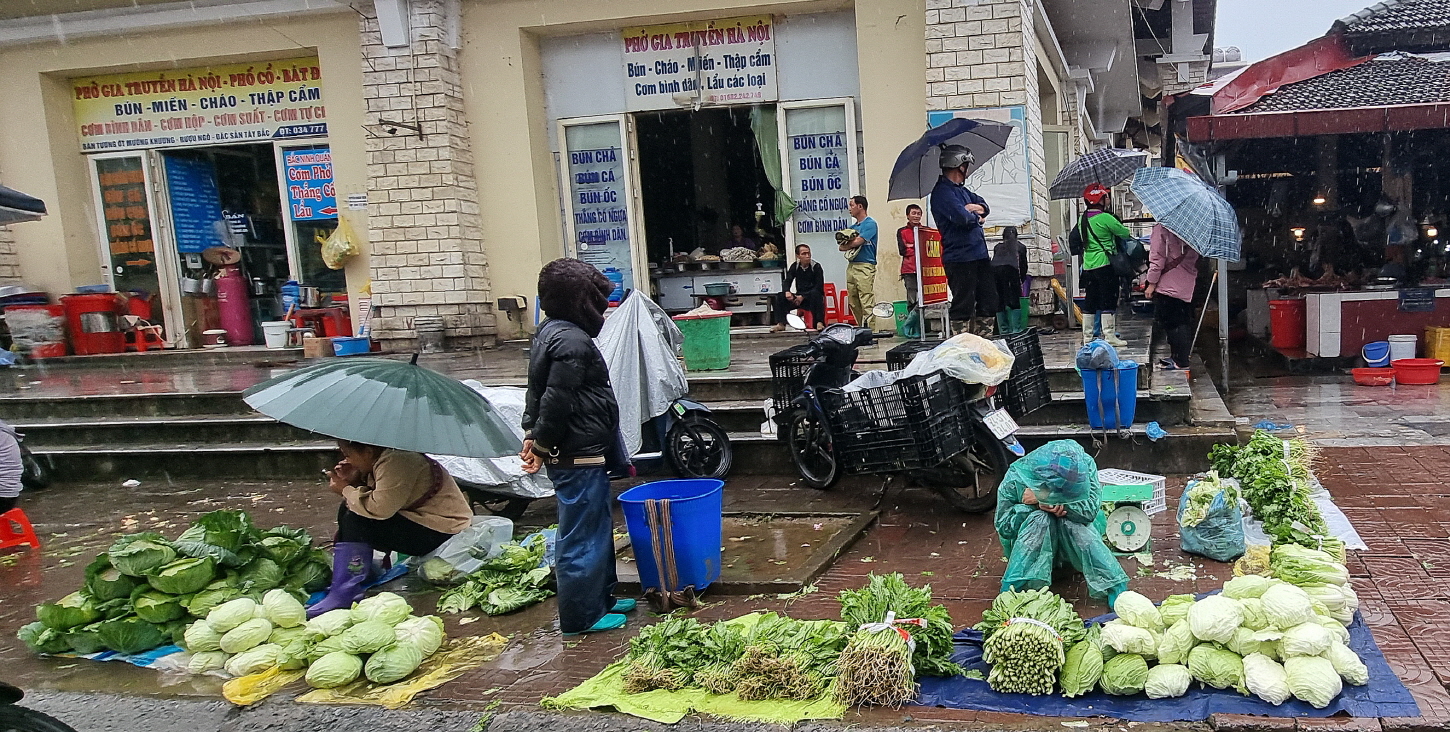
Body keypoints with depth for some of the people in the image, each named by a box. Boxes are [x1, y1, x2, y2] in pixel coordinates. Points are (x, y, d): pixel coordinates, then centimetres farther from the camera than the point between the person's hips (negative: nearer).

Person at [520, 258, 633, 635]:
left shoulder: (550, 332, 13)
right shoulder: (573, 341, -20)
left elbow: (537, 392, 15)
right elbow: (556, 400, -23)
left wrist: (532, 434, 7)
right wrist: (542, 445, -11)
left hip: (582, 454, 10)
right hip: (579, 458, -10)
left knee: (597, 529, 21)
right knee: (583, 536, 0)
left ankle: (601, 598, 34)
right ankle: (581, 617, 11)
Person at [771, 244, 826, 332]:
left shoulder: (816, 266, -8)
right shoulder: (794, 267, 5)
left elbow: (819, 287, -13)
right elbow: (787, 282, 0)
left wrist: (803, 296, -22)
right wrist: (787, 292, -25)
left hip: (814, 298, -4)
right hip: (799, 298, 4)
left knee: (815, 293, -37)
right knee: (780, 297, -17)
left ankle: (819, 323, -41)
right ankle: (781, 324, -21)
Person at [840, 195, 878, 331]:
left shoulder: (870, 223, -2)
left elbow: (858, 241, -12)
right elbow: (842, 247, 17)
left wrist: (846, 245, 8)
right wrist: (851, 241, -4)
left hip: (865, 266, -8)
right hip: (851, 266, 8)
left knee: (867, 302, -12)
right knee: (853, 303, 6)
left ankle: (868, 328, -15)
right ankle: (860, 328, 12)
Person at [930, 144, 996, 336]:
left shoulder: (961, 190, 19)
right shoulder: (942, 192, -13)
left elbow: (985, 206, 19)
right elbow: (963, 218, -25)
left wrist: (976, 208, -4)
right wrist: (976, 217, -3)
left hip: (979, 255, 10)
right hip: (960, 258, -10)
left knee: (988, 302, 13)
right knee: (963, 306, -5)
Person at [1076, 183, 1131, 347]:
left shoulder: (1082, 220, 8)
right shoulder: (1106, 218, -12)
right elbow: (1124, 233, -4)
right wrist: (1130, 235, 17)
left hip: (1088, 265, 7)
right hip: (1105, 264, -7)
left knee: (1090, 302, 11)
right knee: (1108, 301, -2)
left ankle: (1087, 337, 13)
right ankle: (1109, 336, -2)